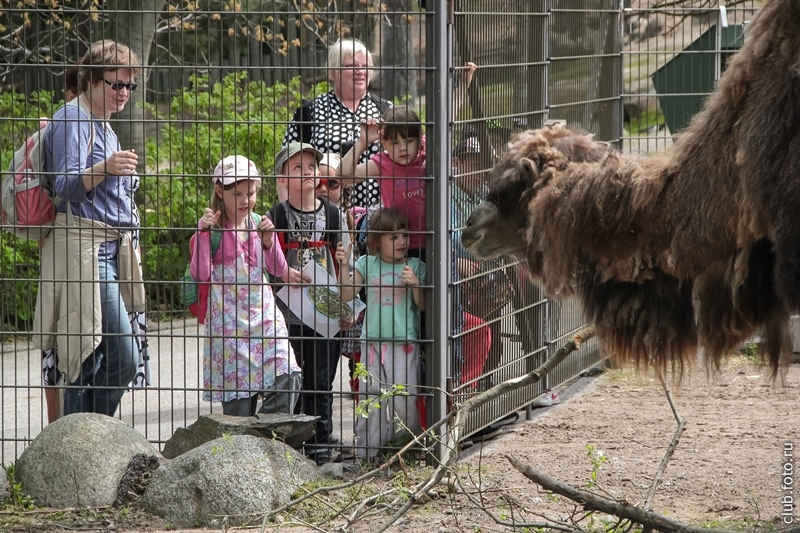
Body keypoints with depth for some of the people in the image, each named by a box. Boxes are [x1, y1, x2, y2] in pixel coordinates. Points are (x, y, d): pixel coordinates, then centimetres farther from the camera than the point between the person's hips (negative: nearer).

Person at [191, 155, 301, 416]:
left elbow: (279, 270, 9)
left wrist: (268, 240, -7)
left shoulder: (259, 224, 10)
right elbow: (201, 274, -12)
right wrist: (203, 233, -19)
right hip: (228, 322, -4)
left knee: (288, 379, -14)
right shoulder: (212, 226, -4)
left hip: (264, 315, 4)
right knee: (237, 390, -6)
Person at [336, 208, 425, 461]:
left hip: (404, 342, -2)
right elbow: (347, 295, 5)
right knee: (370, 398, 4)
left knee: (403, 400, -7)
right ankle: (367, 454, 10)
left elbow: (422, 305, 1)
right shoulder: (367, 264, 6)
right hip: (372, 341, 2)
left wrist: (415, 284, -16)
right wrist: (344, 266, -6)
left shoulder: (415, 266, 2)